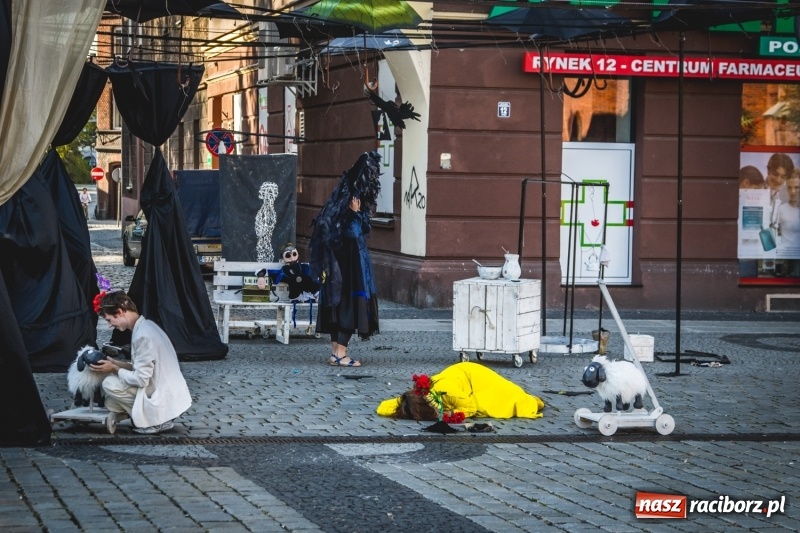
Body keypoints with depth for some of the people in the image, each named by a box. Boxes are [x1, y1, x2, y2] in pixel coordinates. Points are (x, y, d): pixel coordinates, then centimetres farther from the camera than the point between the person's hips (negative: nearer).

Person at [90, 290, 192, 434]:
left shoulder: (142, 336, -22)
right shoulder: (146, 326, 8)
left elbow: (141, 379, -21)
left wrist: (114, 369, -8)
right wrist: (116, 363, 6)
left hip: (163, 402, -9)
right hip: (170, 396, 9)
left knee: (110, 384, -13)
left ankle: (154, 421, -5)